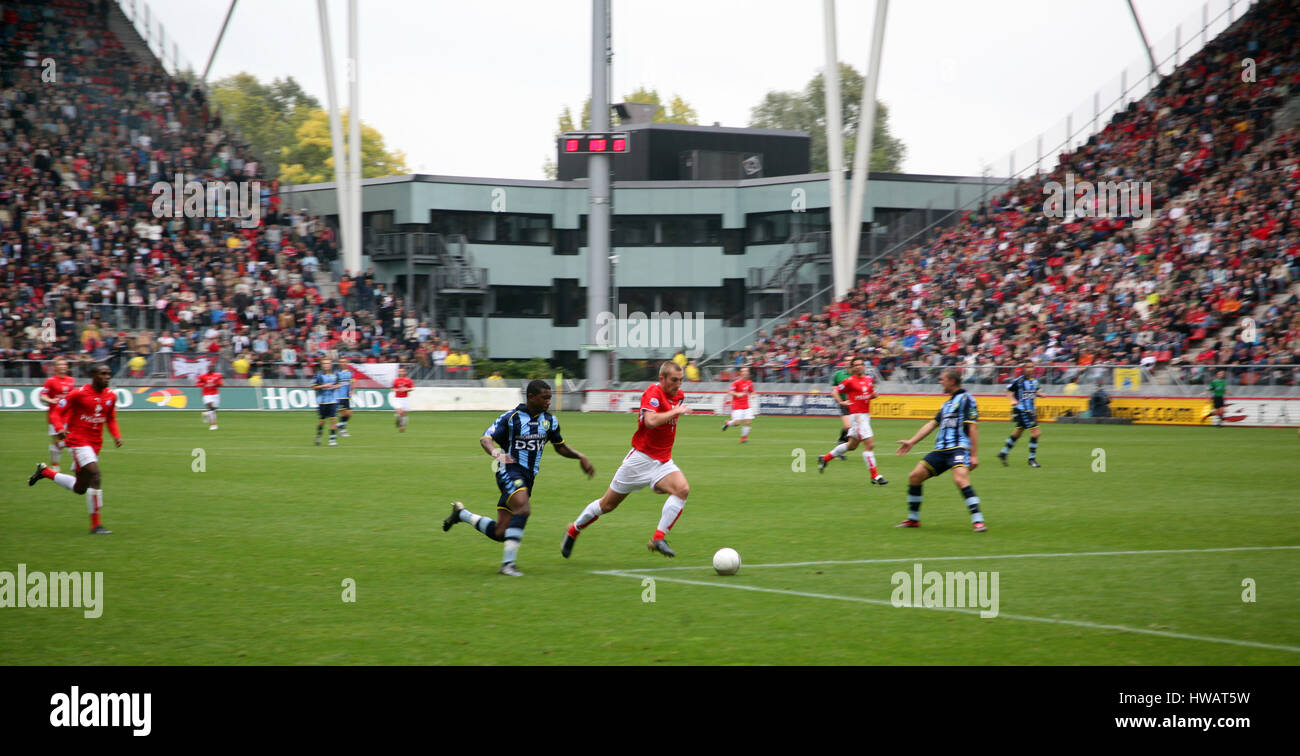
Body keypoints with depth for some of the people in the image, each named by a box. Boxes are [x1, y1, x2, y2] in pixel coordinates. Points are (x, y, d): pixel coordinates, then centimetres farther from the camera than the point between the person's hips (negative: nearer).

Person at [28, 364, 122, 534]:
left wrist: (116, 435, 1)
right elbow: (58, 412, -6)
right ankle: (95, 525, -15)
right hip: (78, 441, -7)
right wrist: (60, 428, -25)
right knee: (95, 476, -20)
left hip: (95, 443, 7)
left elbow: (111, 419, 20)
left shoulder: (111, 396, 6)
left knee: (79, 488, 10)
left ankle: (45, 472, 33)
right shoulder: (79, 394, -12)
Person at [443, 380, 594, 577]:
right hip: (510, 471, -6)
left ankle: (461, 513, 28)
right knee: (523, 509, -33)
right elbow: (486, 438, -15)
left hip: (528, 477, 6)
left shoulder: (549, 420, 10)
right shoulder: (511, 418, -8)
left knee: (500, 533, 3)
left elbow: (560, 447, 24)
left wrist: (580, 457, 9)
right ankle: (508, 563, -28)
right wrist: (496, 452, -36)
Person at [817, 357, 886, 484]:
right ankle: (875, 476, -10)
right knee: (870, 444, -14)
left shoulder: (869, 379, 11)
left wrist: (874, 395, 2)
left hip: (866, 415, 8)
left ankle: (825, 458, 34)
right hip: (857, 415, -8)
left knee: (852, 445, 18)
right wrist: (841, 402, -14)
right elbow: (836, 391, 0)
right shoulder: (849, 381, -8)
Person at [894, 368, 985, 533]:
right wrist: (911, 442, 24)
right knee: (915, 476, 1)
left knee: (960, 479, -30)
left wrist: (974, 455, -16)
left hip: (959, 448, -9)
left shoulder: (965, 399, -4)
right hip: (941, 450, 9)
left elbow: (972, 428, -10)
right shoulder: (947, 403, 22)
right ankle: (913, 519, 13)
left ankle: (978, 521, -29)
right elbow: (932, 424, 28)